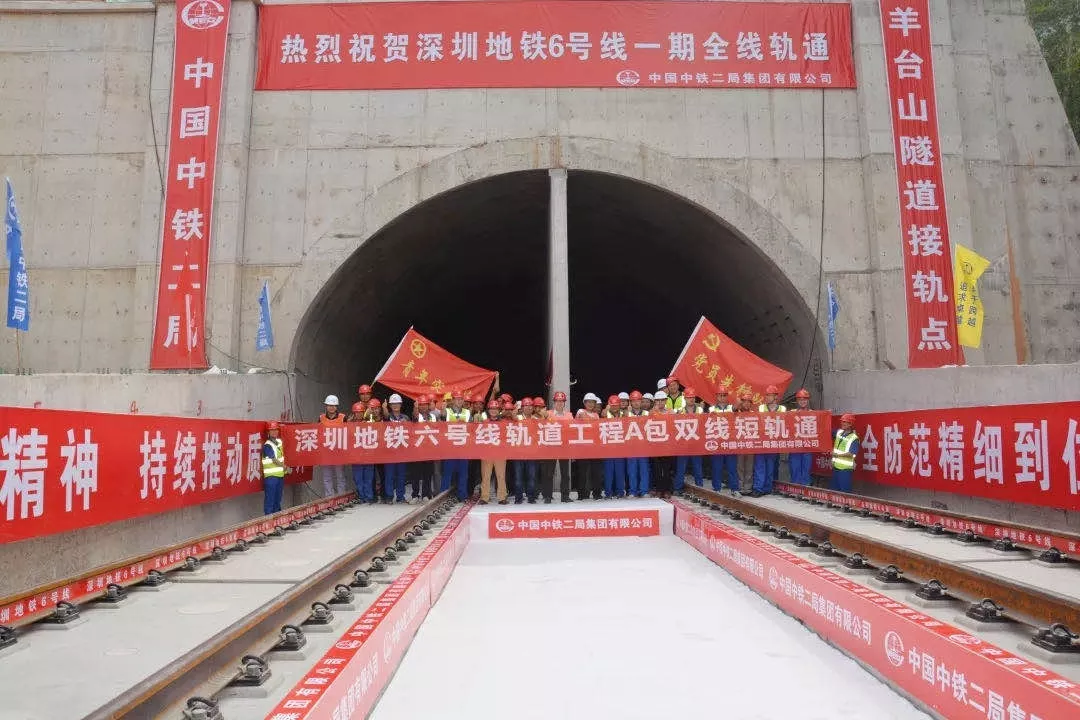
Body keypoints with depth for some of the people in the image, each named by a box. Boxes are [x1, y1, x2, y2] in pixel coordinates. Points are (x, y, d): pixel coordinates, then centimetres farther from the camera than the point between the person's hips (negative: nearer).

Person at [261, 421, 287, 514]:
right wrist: (285, 467, -2)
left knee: (278, 498, 16)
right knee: (270, 498, -5)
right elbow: (274, 460, -14)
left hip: (280, 474, 8)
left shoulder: (279, 441, 10)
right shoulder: (267, 445, -13)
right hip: (271, 476, -8)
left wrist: (284, 468, 7)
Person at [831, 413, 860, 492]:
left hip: (845, 468, -7)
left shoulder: (854, 438, -13)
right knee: (834, 488, 15)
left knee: (844, 489, -1)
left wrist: (837, 454, -17)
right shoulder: (839, 432, 7)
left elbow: (851, 454, -21)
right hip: (835, 466, 7)